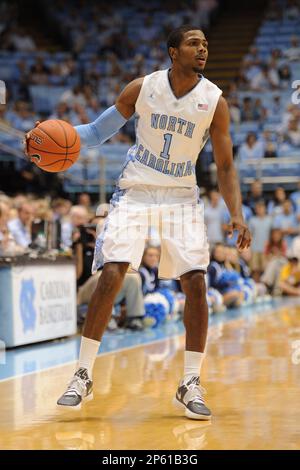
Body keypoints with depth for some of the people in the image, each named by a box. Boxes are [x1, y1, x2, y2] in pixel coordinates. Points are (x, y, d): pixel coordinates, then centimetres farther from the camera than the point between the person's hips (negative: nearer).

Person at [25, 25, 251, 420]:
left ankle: (191, 385, 1)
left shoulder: (214, 101, -5)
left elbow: (225, 168, 0)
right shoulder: (142, 88, -6)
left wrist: (236, 214, -12)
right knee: (111, 275, -15)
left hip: (182, 196, 1)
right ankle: (83, 377, -3)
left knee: (195, 282, -12)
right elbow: (97, 132, 5)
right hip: (135, 191, -1)